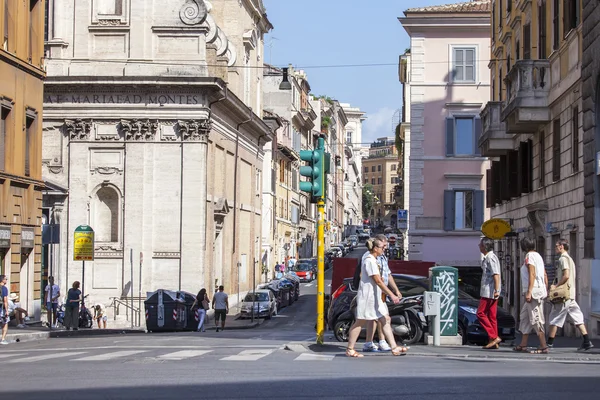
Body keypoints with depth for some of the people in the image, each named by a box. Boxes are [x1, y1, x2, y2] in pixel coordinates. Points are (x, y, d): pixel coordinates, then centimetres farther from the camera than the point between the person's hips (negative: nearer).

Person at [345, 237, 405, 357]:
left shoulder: (373, 260, 14)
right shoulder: (370, 261, -18)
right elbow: (378, 281, -23)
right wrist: (391, 295, -24)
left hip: (375, 297, 10)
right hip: (367, 296, -10)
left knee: (385, 321, 6)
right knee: (360, 322, -2)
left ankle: (394, 348, 5)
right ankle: (350, 349, 5)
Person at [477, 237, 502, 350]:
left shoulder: (490, 258, -13)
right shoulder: (487, 258, 18)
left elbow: (496, 275, -20)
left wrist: (496, 290, -24)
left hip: (489, 292, -10)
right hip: (490, 292, 10)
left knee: (481, 313, -8)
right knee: (492, 316, 8)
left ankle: (494, 337, -12)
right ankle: (494, 341, 8)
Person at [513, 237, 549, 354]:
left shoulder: (529, 256, -10)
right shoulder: (538, 256, 17)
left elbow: (532, 275, -19)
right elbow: (545, 275, 17)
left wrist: (529, 292, -22)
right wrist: (546, 290, 19)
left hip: (533, 291, -10)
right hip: (540, 290, 10)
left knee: (536, 319, -9)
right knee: (525, 318, 16)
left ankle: (543, 347, -11)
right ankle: (523, 345, 20)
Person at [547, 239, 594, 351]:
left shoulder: (563, 259, -11)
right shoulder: (569, 258, 20)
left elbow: (566, 276, -22)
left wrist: (556, 286, -13)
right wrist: (557, 285, 19)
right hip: (571, 295, 9)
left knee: (555, 319, -2)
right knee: (577, 318, 4)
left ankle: (549, 343, 2)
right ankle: (587, 342, -2)